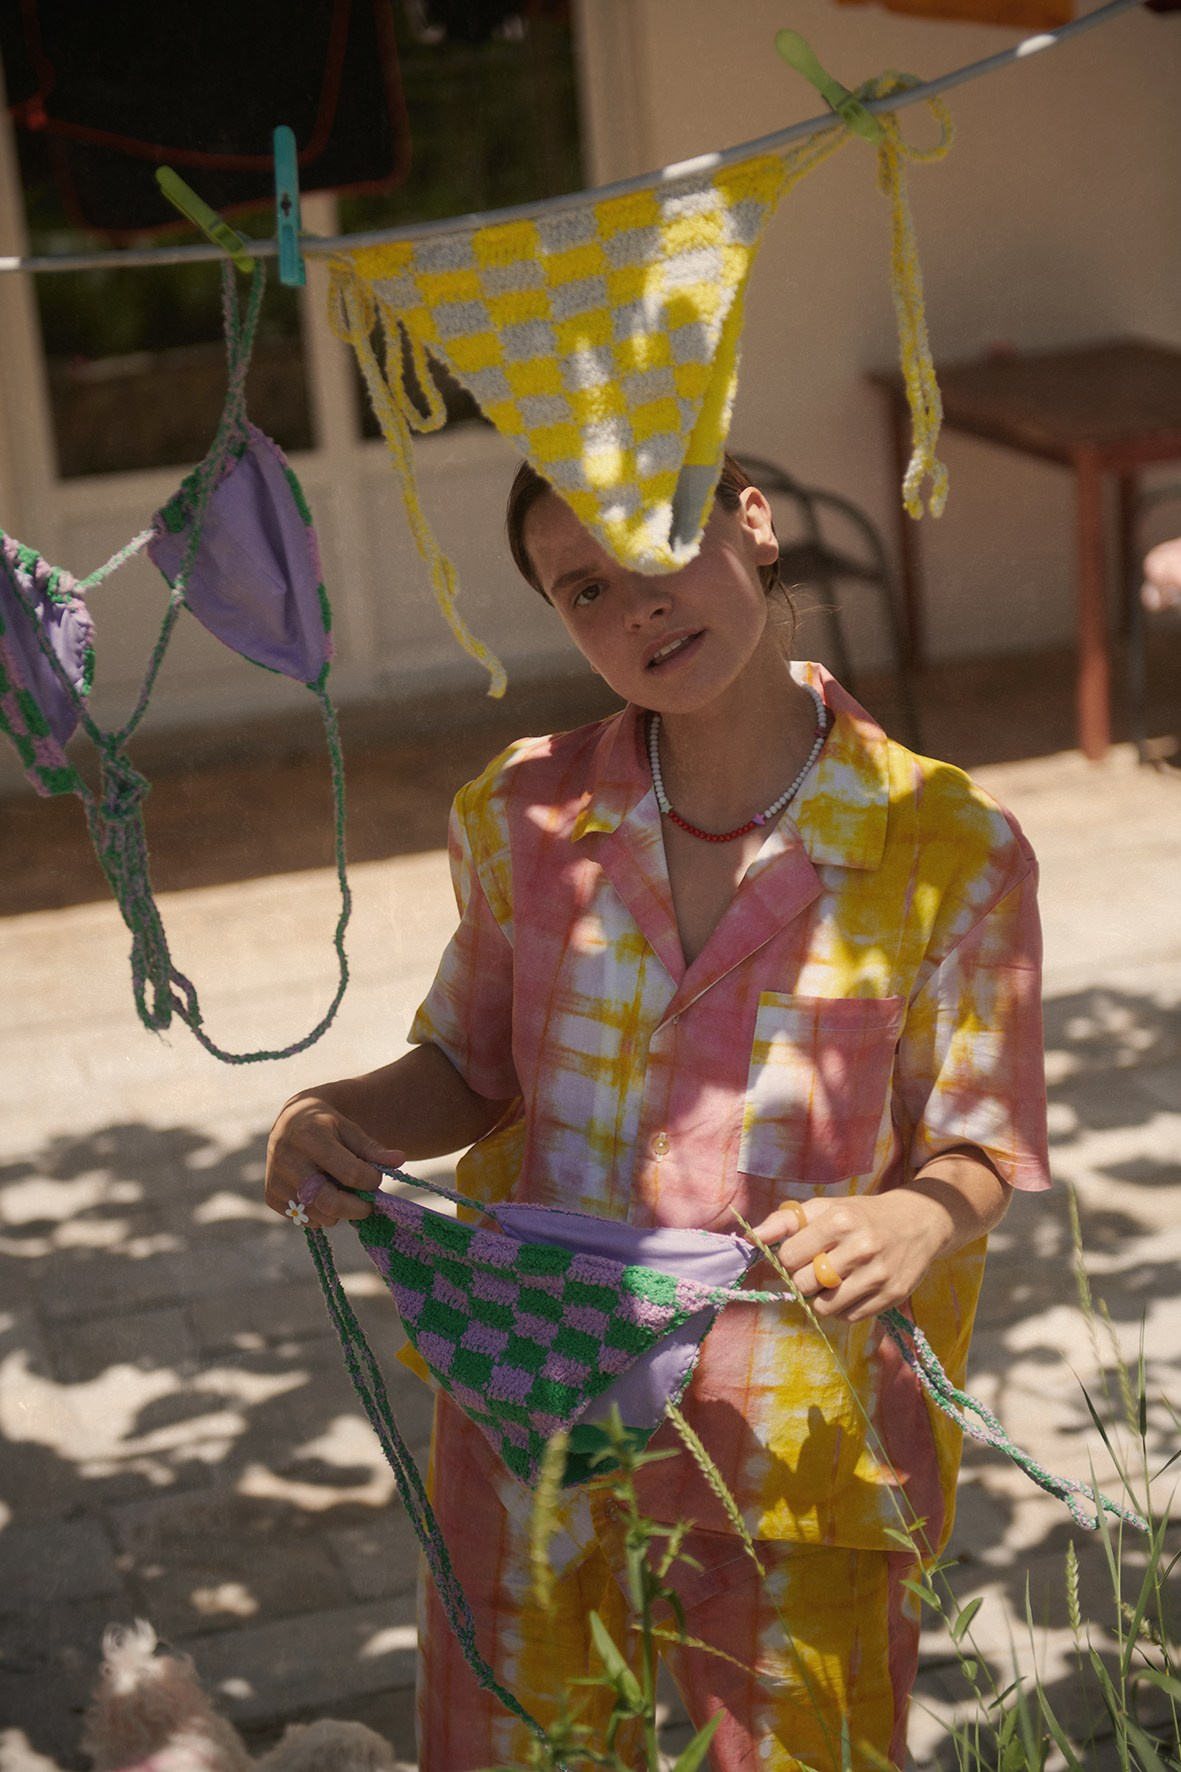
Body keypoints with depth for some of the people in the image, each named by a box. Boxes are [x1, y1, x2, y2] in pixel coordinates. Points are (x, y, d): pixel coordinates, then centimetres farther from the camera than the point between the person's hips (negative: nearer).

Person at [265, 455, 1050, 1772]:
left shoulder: (952, 850, -13)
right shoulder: (523, 815, -5)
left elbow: (980, 1146, -7)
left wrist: (918, 1219, -29)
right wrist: (349, 1120, -13)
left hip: (801, 1438, -2)